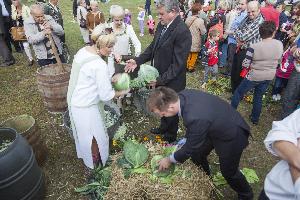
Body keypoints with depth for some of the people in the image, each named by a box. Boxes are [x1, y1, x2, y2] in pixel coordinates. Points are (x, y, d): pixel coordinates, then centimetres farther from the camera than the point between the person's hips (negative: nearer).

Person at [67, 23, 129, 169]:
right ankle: (96, 163, 38)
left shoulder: (83, 50, -2)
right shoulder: (100, 65, -30)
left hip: (75, 101, 9)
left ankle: (84, 154, 55)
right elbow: (106, 96, -23)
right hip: (86, 108, -9)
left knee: (84, 133, 30)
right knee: (95, 138, 14)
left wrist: (109, 79, 6)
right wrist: (121, 92, -6)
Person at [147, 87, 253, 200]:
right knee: (197, 155, 17)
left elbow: (191, 147, -24)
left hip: (232, 135, -7)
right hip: (214, 126, 7)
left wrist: (170, 160, -10)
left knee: (228, 171, 13)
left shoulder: (195, 118, -43)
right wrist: (187, 138, 1)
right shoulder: (182, 95, -19)